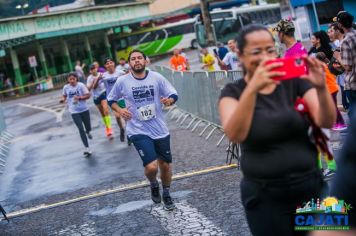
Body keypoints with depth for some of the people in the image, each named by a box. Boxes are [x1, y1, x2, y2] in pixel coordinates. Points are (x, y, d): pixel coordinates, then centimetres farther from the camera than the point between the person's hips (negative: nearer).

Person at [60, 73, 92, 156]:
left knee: (88, 127, 15)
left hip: (84, 109, 0)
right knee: (81, 129, -7)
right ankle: (87, 148, -3)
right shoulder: (66, 87, -5)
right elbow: (64, 95, 13)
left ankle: (88, 132, 56)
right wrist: (63, 99, -9)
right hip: (74, 112, 0)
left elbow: (88, 95, -12)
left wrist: (79, 97, -27)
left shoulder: (81, 85, -12)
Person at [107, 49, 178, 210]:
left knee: (165, 164, 12)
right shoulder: (122, 81, -5)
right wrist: (119, 110, -9)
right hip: (138, 131, -2)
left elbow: (173, 94, 2)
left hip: (160, 129, 2)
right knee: (151, 166, -17)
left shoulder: (156, 77, -4)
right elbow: (111, 99, 10)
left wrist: (169, 100, -20)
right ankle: (153, 185, 20)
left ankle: (166, 194, 39)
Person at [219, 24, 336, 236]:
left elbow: (327, 122, -11)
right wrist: (252, 88, -36)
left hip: (311, 186, 2)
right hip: (264, 196, -2)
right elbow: (235, 135, -24)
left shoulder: (295, 82, 0)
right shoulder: (234, 92, -4)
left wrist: (321, 88, -29)